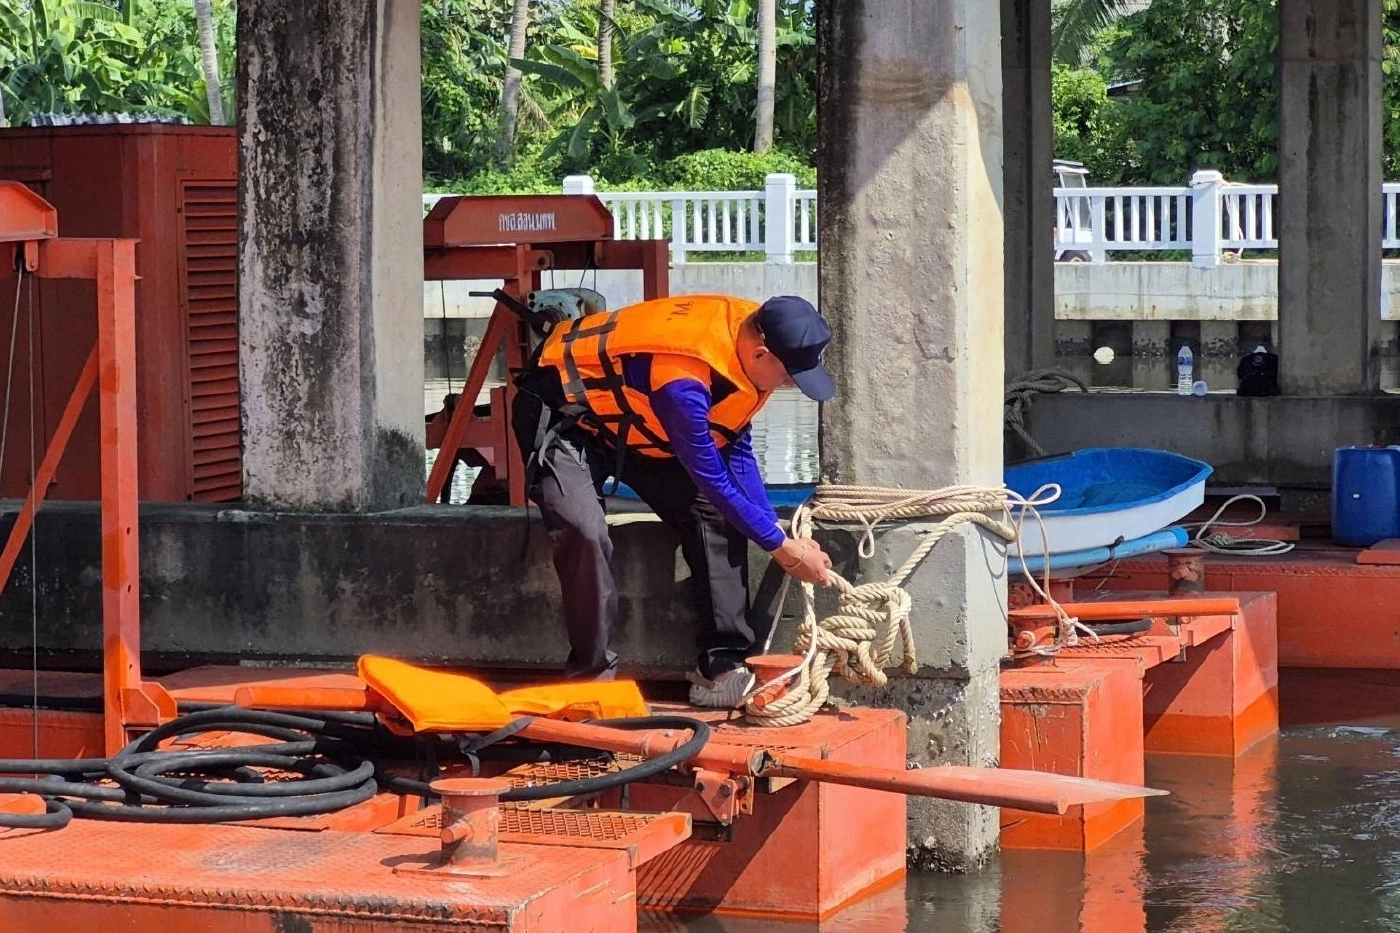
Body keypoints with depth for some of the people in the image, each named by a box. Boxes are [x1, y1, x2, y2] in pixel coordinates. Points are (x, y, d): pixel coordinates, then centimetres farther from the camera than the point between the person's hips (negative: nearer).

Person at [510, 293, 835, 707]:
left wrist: (777, 531, -8)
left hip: (631, 419, 9)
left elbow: (737, 452, -1)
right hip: (563, 413, -9)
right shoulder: (683, 379, -39)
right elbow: (711, 479, -28)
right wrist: (785, 549, -19)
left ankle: (722, 666, -5)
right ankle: (593, 679, -18)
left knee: (716, 514, -6)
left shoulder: (748, 330, -12)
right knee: (584, 531, -31)